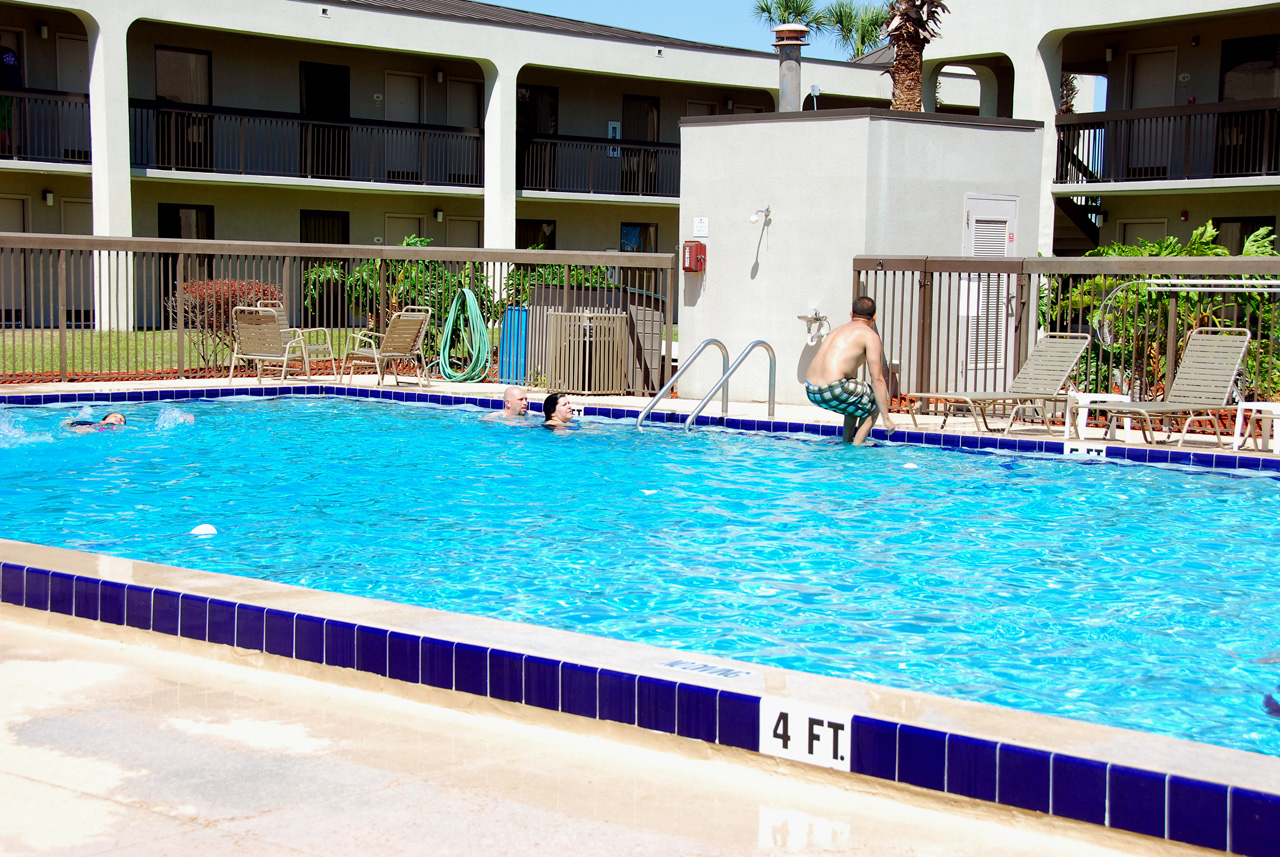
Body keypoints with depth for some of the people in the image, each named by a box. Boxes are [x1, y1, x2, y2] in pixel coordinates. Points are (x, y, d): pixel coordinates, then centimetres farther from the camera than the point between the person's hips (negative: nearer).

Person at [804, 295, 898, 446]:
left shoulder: (839, 330, 25)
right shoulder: (870, 335, 1)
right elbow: (877, 380, -4)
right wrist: (886, 418, -1)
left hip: (810, 391, 8)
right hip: (833, 390, -8)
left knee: (856, 399, 33)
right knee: (874, 402, 16)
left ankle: (846, 443, 28)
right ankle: (857, 445, 6)